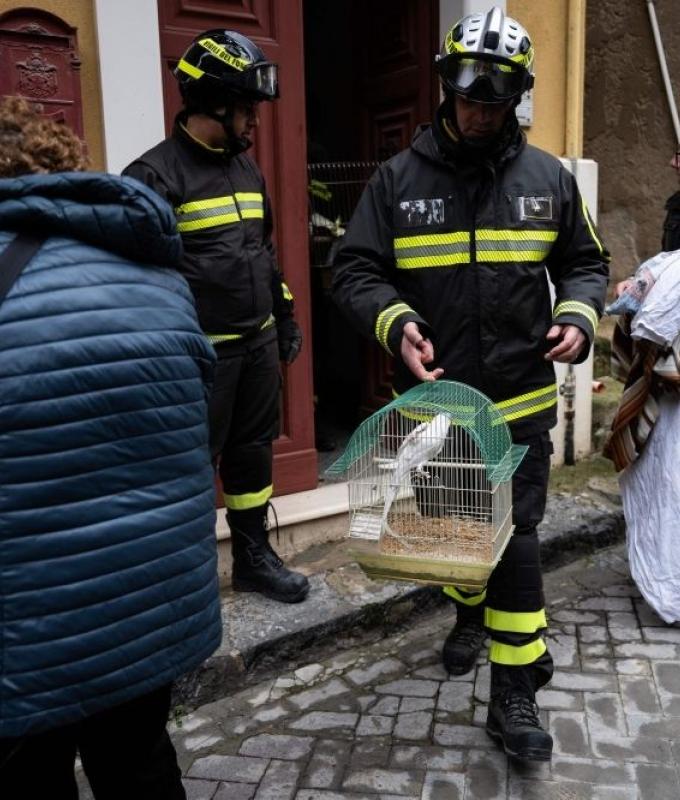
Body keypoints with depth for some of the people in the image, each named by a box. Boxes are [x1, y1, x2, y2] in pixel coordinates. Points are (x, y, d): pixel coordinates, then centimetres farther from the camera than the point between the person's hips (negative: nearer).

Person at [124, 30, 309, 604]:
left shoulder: (247, 169, 12)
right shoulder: (155, 174, -12)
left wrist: (286, 320, 19)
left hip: (259, 342, 7)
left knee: (252, 451, 16)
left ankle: (255, 557, 31)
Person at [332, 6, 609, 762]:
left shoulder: (547, 177, 2)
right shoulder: (399, 178, -3)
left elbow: (584, 263, 12)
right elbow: (354, 271, -3)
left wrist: (578, 316, -9)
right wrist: (397, 323, -22)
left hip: (521, 399, 0)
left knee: (514, 537, 0)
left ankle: (514, 694, 12)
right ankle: (469, 615, 49)